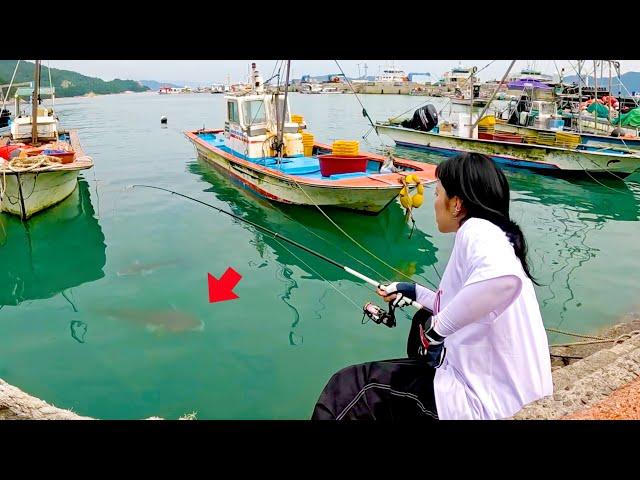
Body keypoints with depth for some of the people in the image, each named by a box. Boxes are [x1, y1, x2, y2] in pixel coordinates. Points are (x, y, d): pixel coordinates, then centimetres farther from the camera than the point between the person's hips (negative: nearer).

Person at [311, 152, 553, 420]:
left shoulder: (478, 228, -17)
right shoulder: (496, 236, 11)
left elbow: (504, 278, -39)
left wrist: (437, 328, -28)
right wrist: (415, 292, 27)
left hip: (481, 398, -10)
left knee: (346, 389, -3)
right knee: (424, 321, 31)